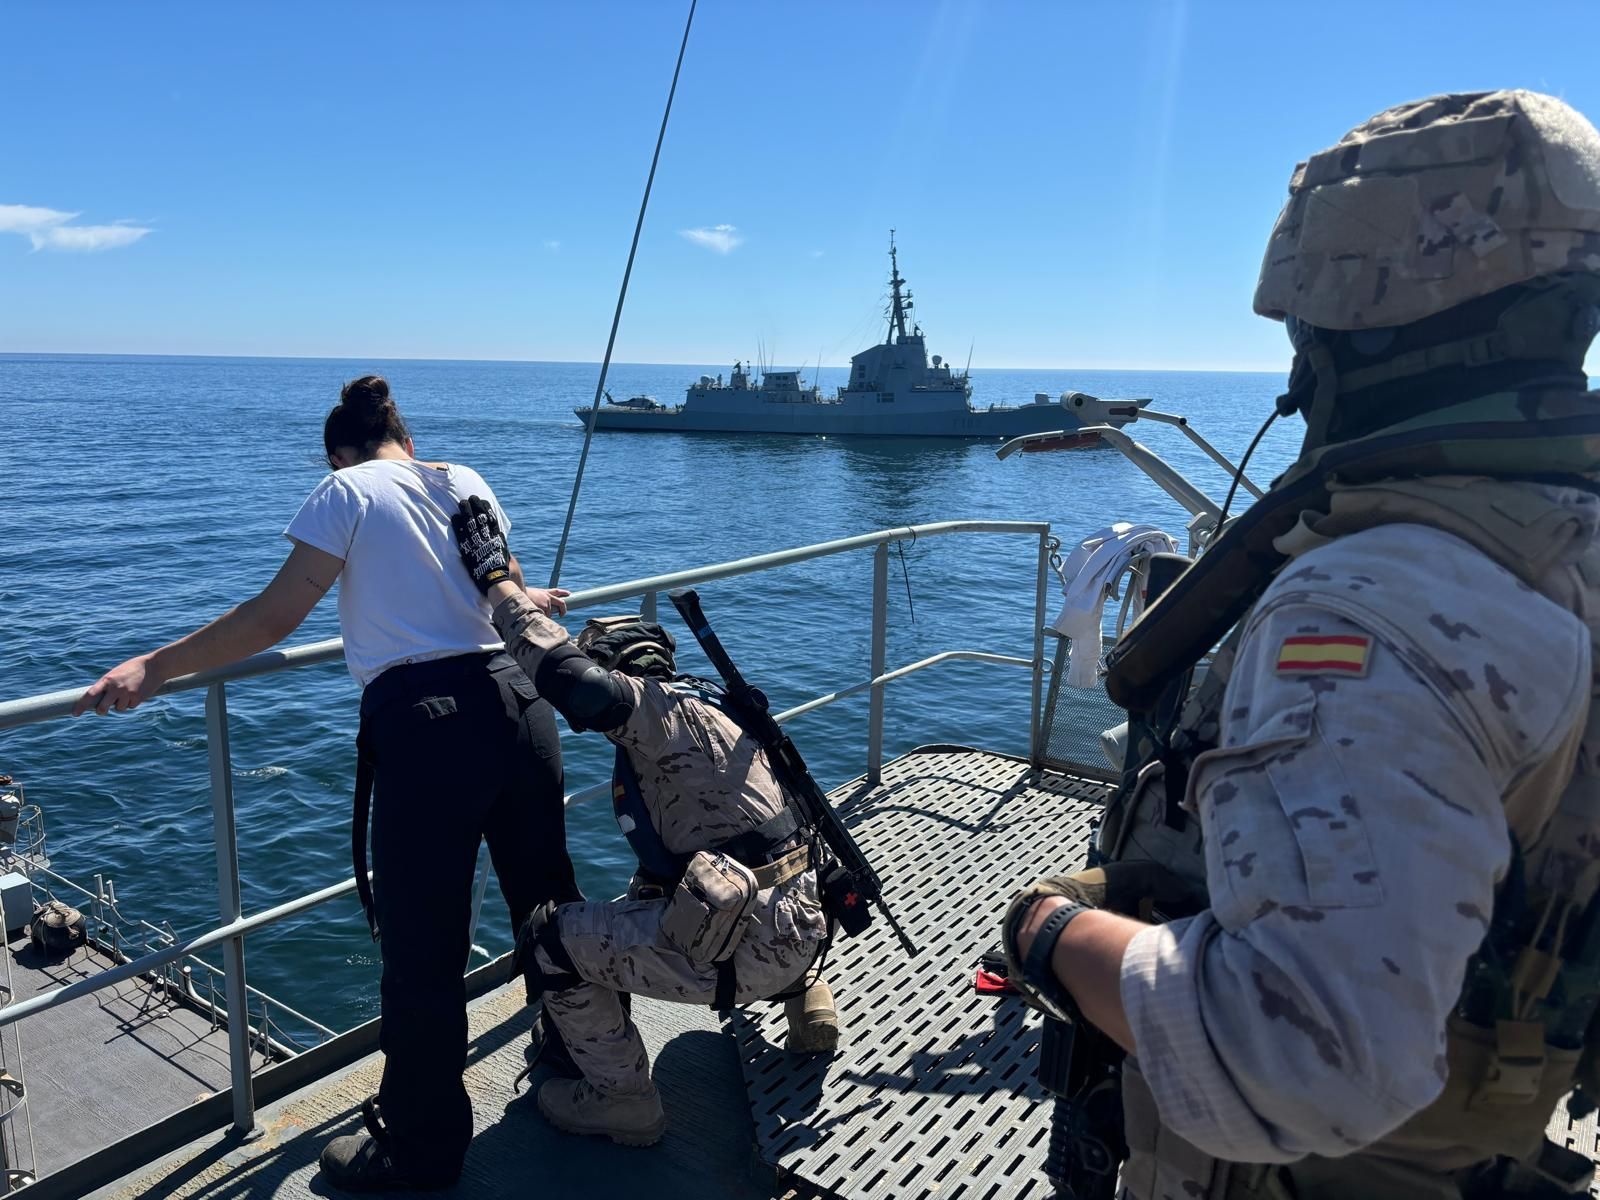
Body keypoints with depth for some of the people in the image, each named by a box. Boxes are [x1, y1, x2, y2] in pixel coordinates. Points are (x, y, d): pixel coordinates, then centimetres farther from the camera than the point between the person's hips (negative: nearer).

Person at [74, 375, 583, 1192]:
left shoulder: (347, 490, 4)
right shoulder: (466, 482, 17)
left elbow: (276, 615, -5)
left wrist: (156, 666, -1)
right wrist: (533, 604, 49)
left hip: (423, 721, -6)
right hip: (517, 698, 6)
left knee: (421, 946, 7)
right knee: (549, 897, 21)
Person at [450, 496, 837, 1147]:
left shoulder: (660, 708, -11)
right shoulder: (709, 709, 17)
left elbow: (570, 678, -29)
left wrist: (496, 580, -16)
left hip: (745, 952, -10)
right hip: (803, 934, 10)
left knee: (548, 942, -1)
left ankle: (622, 1099, 11)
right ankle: (807, 1001, 29)